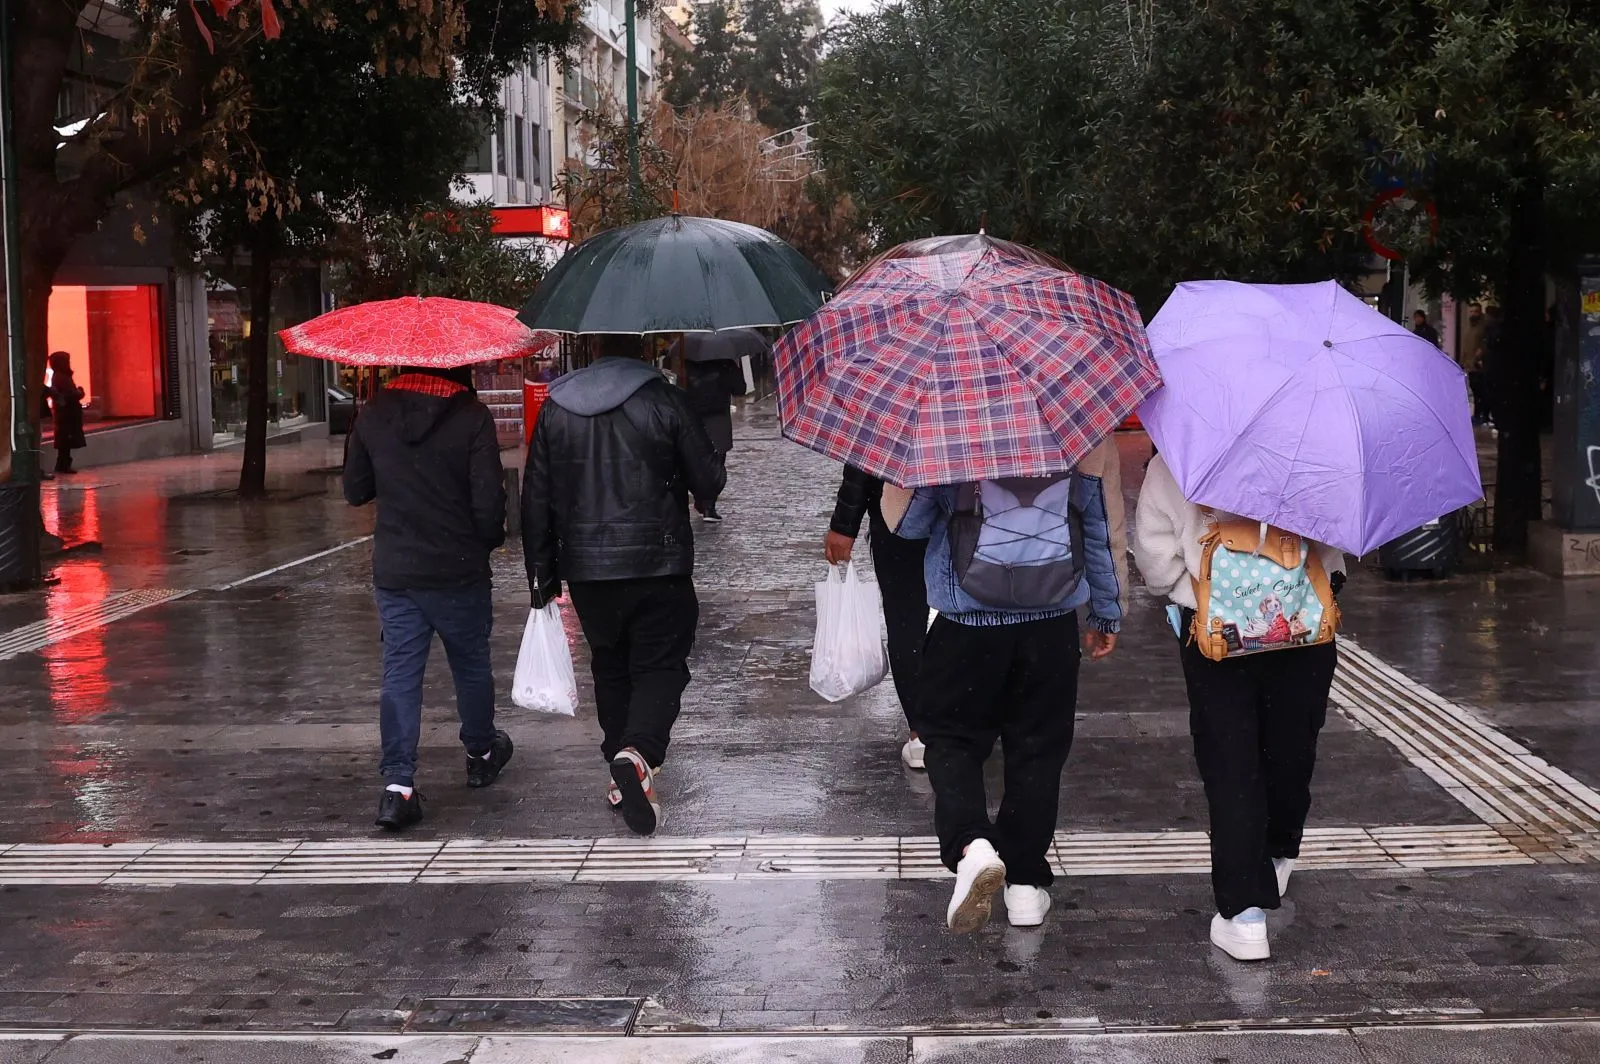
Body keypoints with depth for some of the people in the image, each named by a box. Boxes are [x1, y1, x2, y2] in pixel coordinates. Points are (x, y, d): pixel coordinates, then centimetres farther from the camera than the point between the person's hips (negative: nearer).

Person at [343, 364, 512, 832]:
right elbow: (488, 501, -14)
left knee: (399, 672, 4)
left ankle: (397, 784, -5)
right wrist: (490, 539, 6)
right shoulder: (472, 417, -12)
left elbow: (355, 491, 8)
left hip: (393, 570, 2)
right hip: (458, 570, -2)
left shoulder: (373, 415, -1)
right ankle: (482, 753, 37)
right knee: (471, 664, 18)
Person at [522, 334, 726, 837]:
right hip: (657, 567, -4)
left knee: (610, 667, 18)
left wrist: (541, 574, 16)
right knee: (660, 665, 0)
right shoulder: (664, 401, -7)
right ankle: (638, 753, -25)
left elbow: (536, 500, 8)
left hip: (585, 570, 4)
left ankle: (620, 773, 21)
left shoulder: (555, 409, 5)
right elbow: (709, 482, -3)